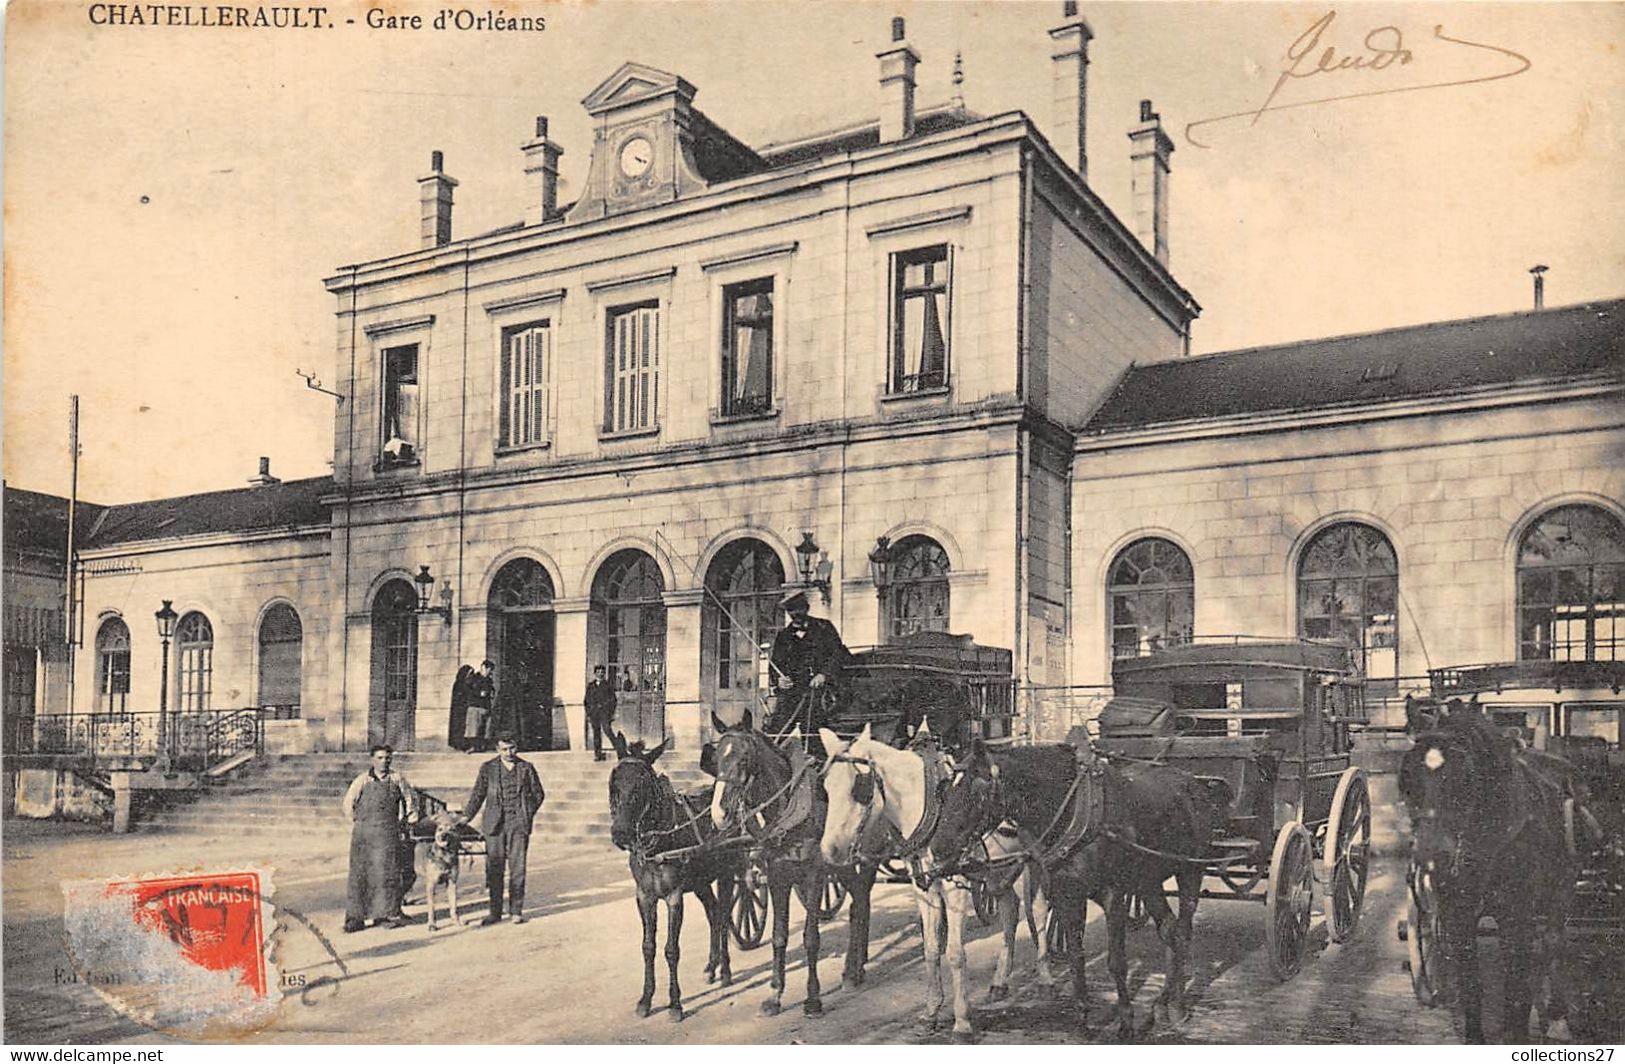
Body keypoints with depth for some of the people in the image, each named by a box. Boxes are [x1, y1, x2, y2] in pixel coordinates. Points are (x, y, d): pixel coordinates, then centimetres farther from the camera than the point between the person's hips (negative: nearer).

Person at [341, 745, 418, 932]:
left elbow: (411, 798, 17)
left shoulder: (397, 779, 5)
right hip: (363, 832, 0)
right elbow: (349, 803, 12)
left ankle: (389, 913, 1)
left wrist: (410, 817, 14)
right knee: (360, 873, 1)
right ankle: (356, 917, 6)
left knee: (387, 871, -5)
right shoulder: (362, 780, 3)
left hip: (388, 832, 0)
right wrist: (355, 821, 11)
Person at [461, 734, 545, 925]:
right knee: (494, 868, 2)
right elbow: (477, 795, 10)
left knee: (517, 867, -3)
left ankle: (516, 911, 4)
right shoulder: (488, 768, 8)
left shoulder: (526, 768, 9)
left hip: (518, 823, 0)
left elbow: (538, 794, 14)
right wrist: (465, 817, 1)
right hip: (495, 823, 1)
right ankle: (495, 911, 11)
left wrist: (527, 814, 4)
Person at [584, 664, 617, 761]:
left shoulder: (607, 684, 8)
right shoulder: (590, 685, 14)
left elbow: (612, 699, 7)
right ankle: (597, 754, 8)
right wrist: (588, 714, 9)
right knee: (596, 733, 3)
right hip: (594, 711, 3)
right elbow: (587, 700, 16)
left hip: (605, 710, -3)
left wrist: (612, 712, -1)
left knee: (606, 728, -22)